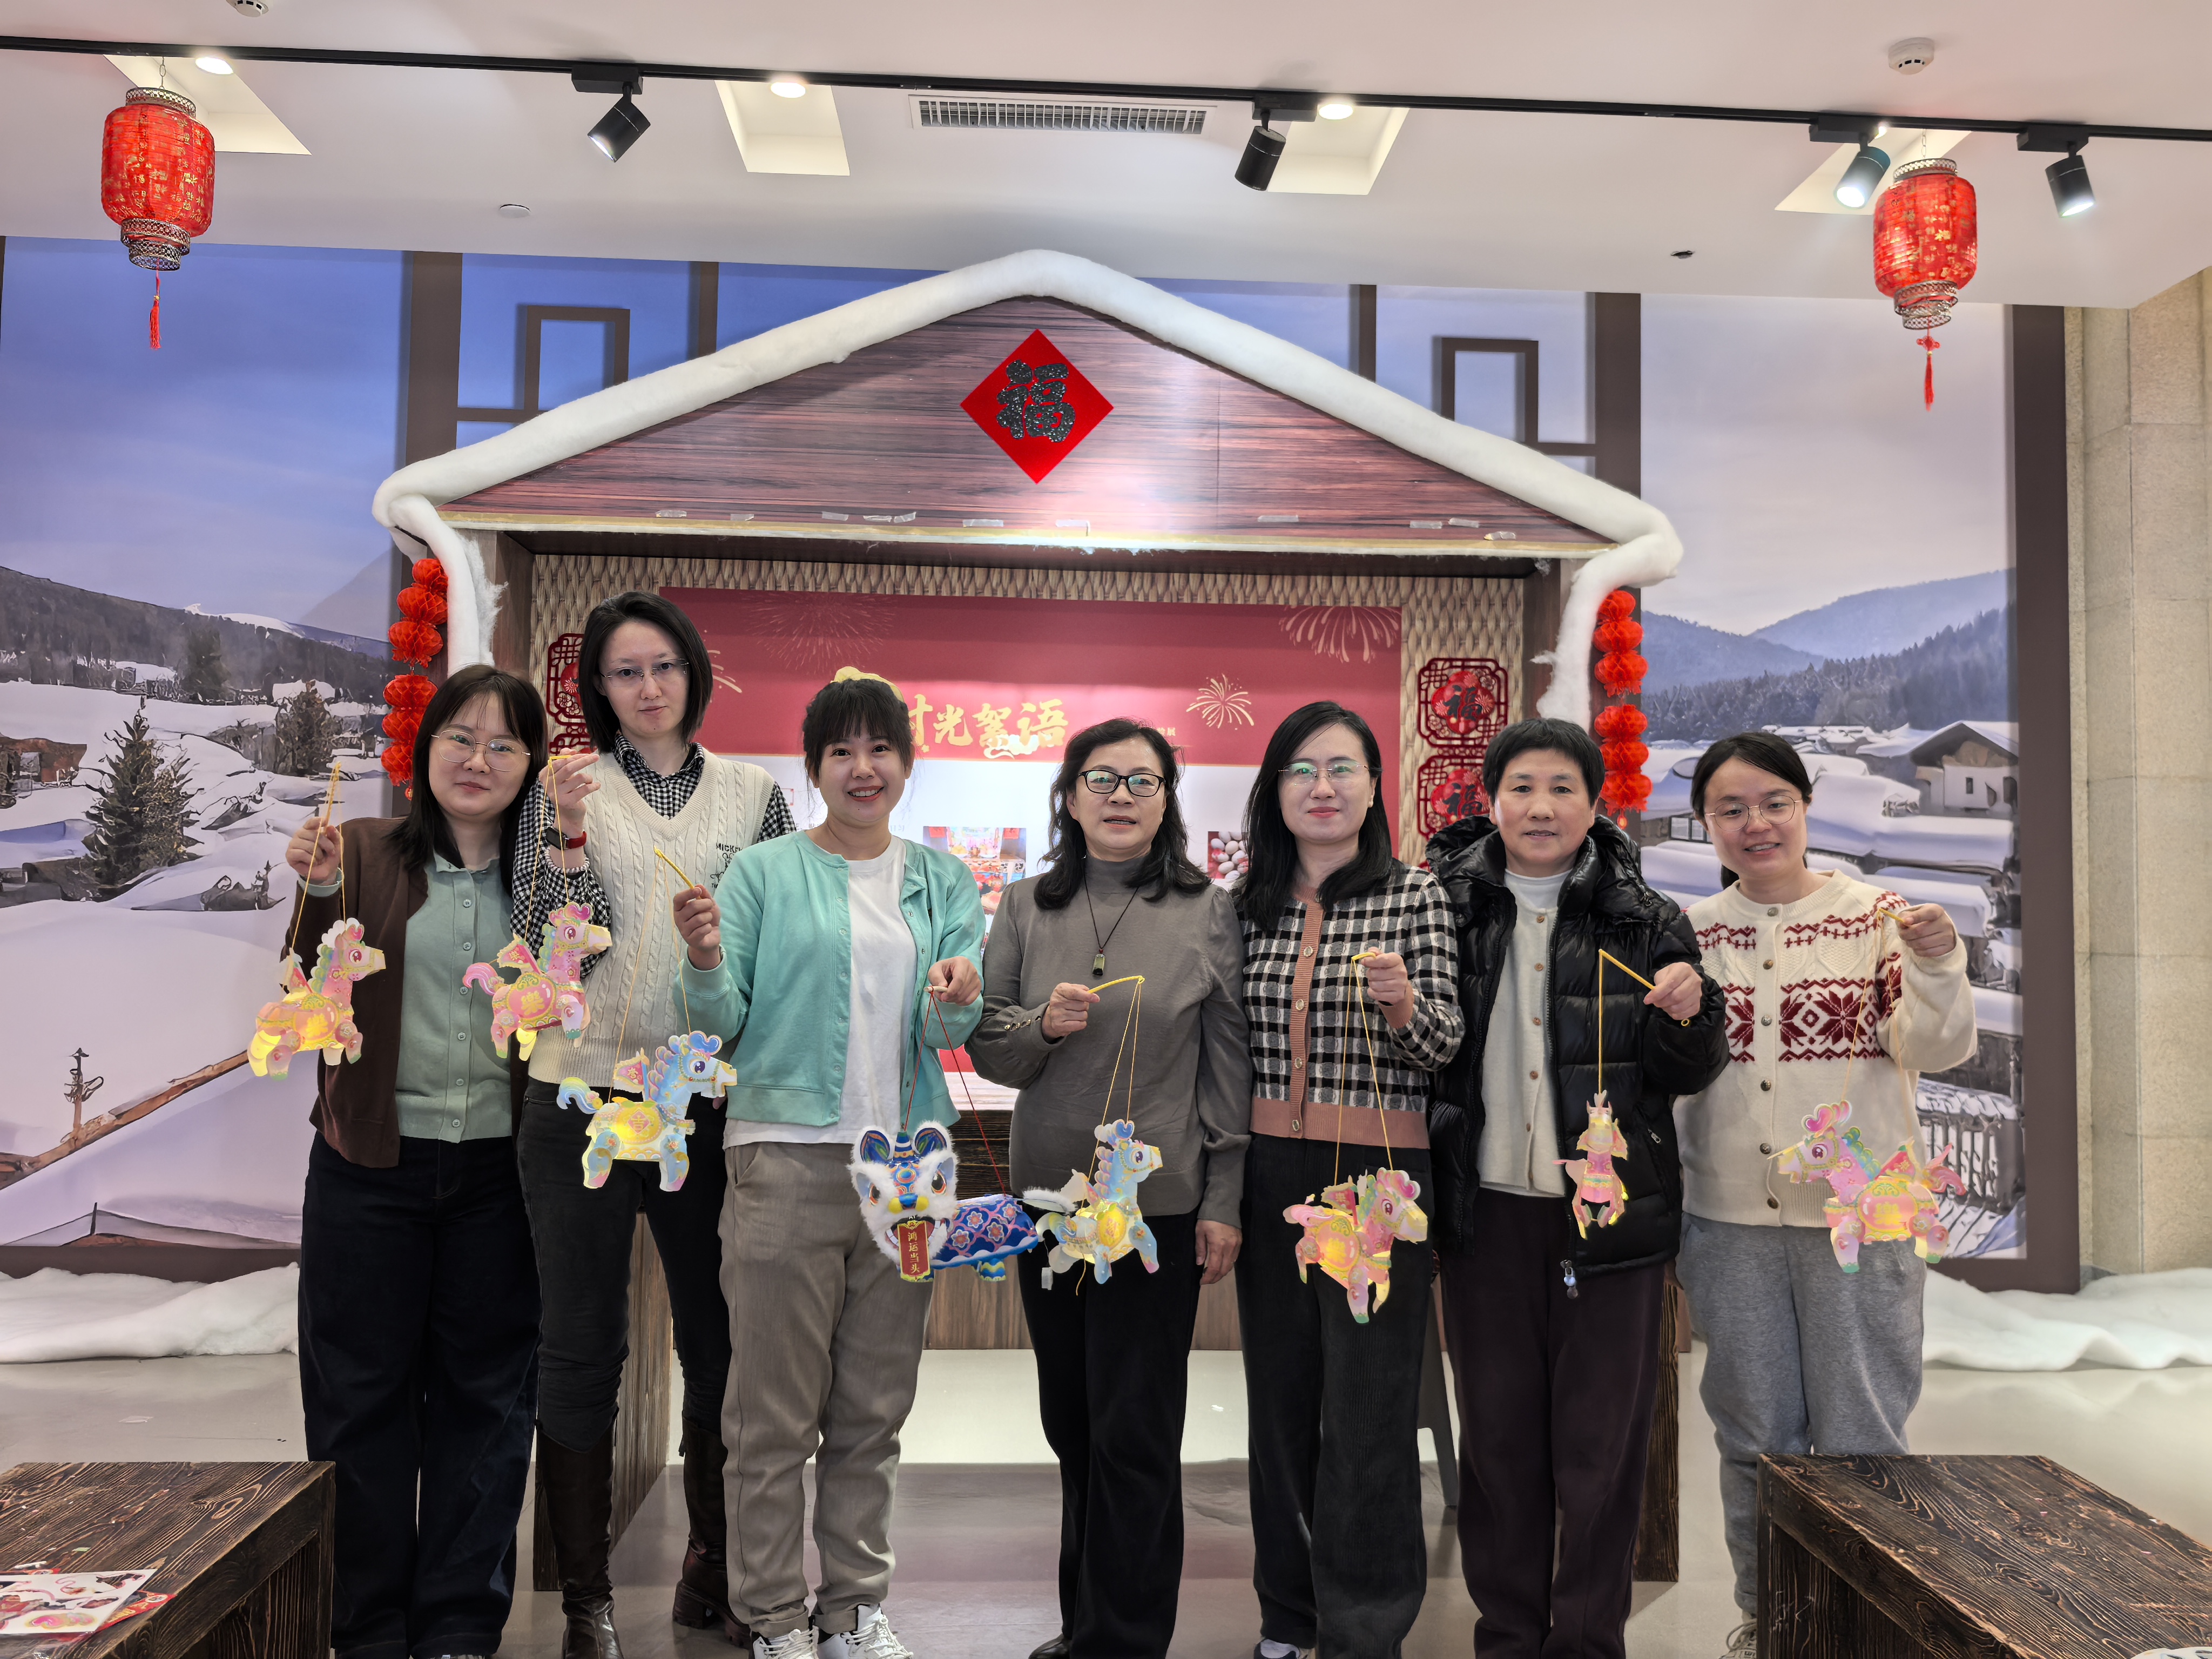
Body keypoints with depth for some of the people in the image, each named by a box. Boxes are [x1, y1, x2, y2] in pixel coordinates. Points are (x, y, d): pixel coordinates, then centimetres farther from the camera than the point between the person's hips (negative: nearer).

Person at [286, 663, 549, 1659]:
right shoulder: (367, 852, 1)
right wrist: (320, 893, -20)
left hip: (497, 1168, 1)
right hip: (371, 1166, 0)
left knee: (485, 1395, 9)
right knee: (361, 1395, 8)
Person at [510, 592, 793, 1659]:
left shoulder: (753, 792, 7)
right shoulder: (565, 791, 3)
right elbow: (549, 957, -4)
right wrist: (569, 839, -16)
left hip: (713, 1100, 2)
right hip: (584, 1097, -1)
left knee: (724, 1340, 9)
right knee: (583, 1349, 6)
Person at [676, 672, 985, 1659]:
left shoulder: (943, 882, 11)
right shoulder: (764, 873, 3)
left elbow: (945, 1036, 4)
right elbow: (723, 1022, 0)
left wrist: (956, 1003, -18)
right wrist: (706, 962, -20)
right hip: (787, 1159, -3)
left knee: (875, 1406, 12)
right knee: (777, 1409, 2)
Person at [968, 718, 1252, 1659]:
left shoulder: (1208, 912, -1)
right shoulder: (1027, 909, 6)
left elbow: (1230, 1065, -1)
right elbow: (984, 1049, 7)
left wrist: (1224, 1201, -3)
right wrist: (1043, 1023, -14)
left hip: (1159, 1203, -3)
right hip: (1048, 1194, 4)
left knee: (1134, 1433, 3)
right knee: (1071, 1423, 15)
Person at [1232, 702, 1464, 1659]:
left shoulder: (1415, 896, -3)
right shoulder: (1247, 906, 7)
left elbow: (1445, 1046, -3)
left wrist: (1403, 1007, -23)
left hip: (1379, 1175, -4)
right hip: (1268, 1175, 4)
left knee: (1368, 1409, 0)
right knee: (1279, 1393, 14)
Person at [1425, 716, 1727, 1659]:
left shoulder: (1646, 923, 1)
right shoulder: (1446, 908, 2)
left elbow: (1690, 1075, 6)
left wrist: (1688, 1016, -16)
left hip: (1610, 1214, -1)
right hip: (1486, 1212, 1)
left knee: (1602, 1442, 7)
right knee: (1496, 1437, 11)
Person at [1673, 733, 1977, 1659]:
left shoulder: (1875, 914, -2)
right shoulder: (1690, 934, 4)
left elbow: (1935, 1051, -9)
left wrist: (1939, 964, -25)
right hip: (1731, 1225, 2)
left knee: (1860, 1442, 8)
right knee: (1753, 1441, 14)